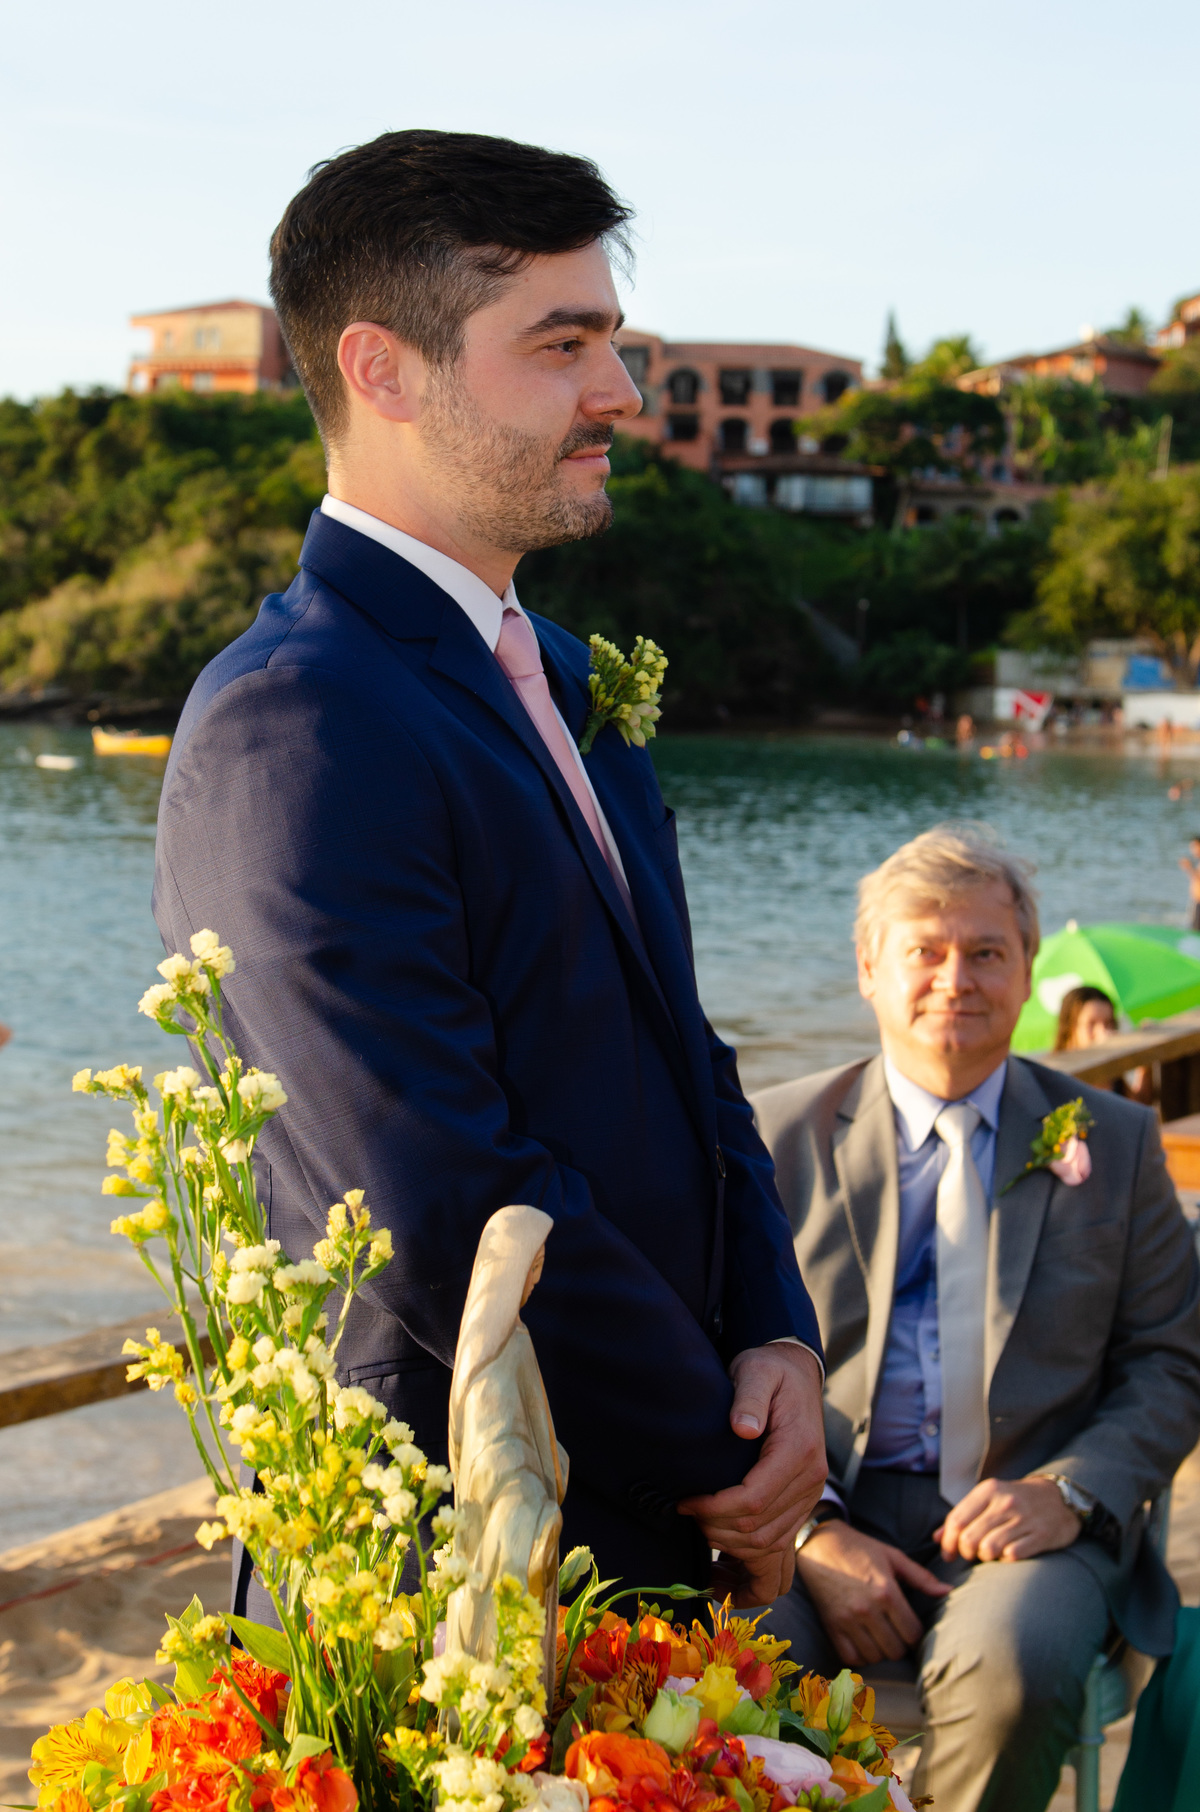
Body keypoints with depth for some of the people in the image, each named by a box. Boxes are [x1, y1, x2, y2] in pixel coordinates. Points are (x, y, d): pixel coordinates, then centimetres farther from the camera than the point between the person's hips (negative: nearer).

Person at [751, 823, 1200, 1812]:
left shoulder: (1112, 1142, 12)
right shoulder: (779, 1134, 10)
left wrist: (1066, 1490, -9)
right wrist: (814, 1532, -9)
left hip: (1024, 1521, 0)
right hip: (824, 1511, 0)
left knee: (1010, 1665, -33)